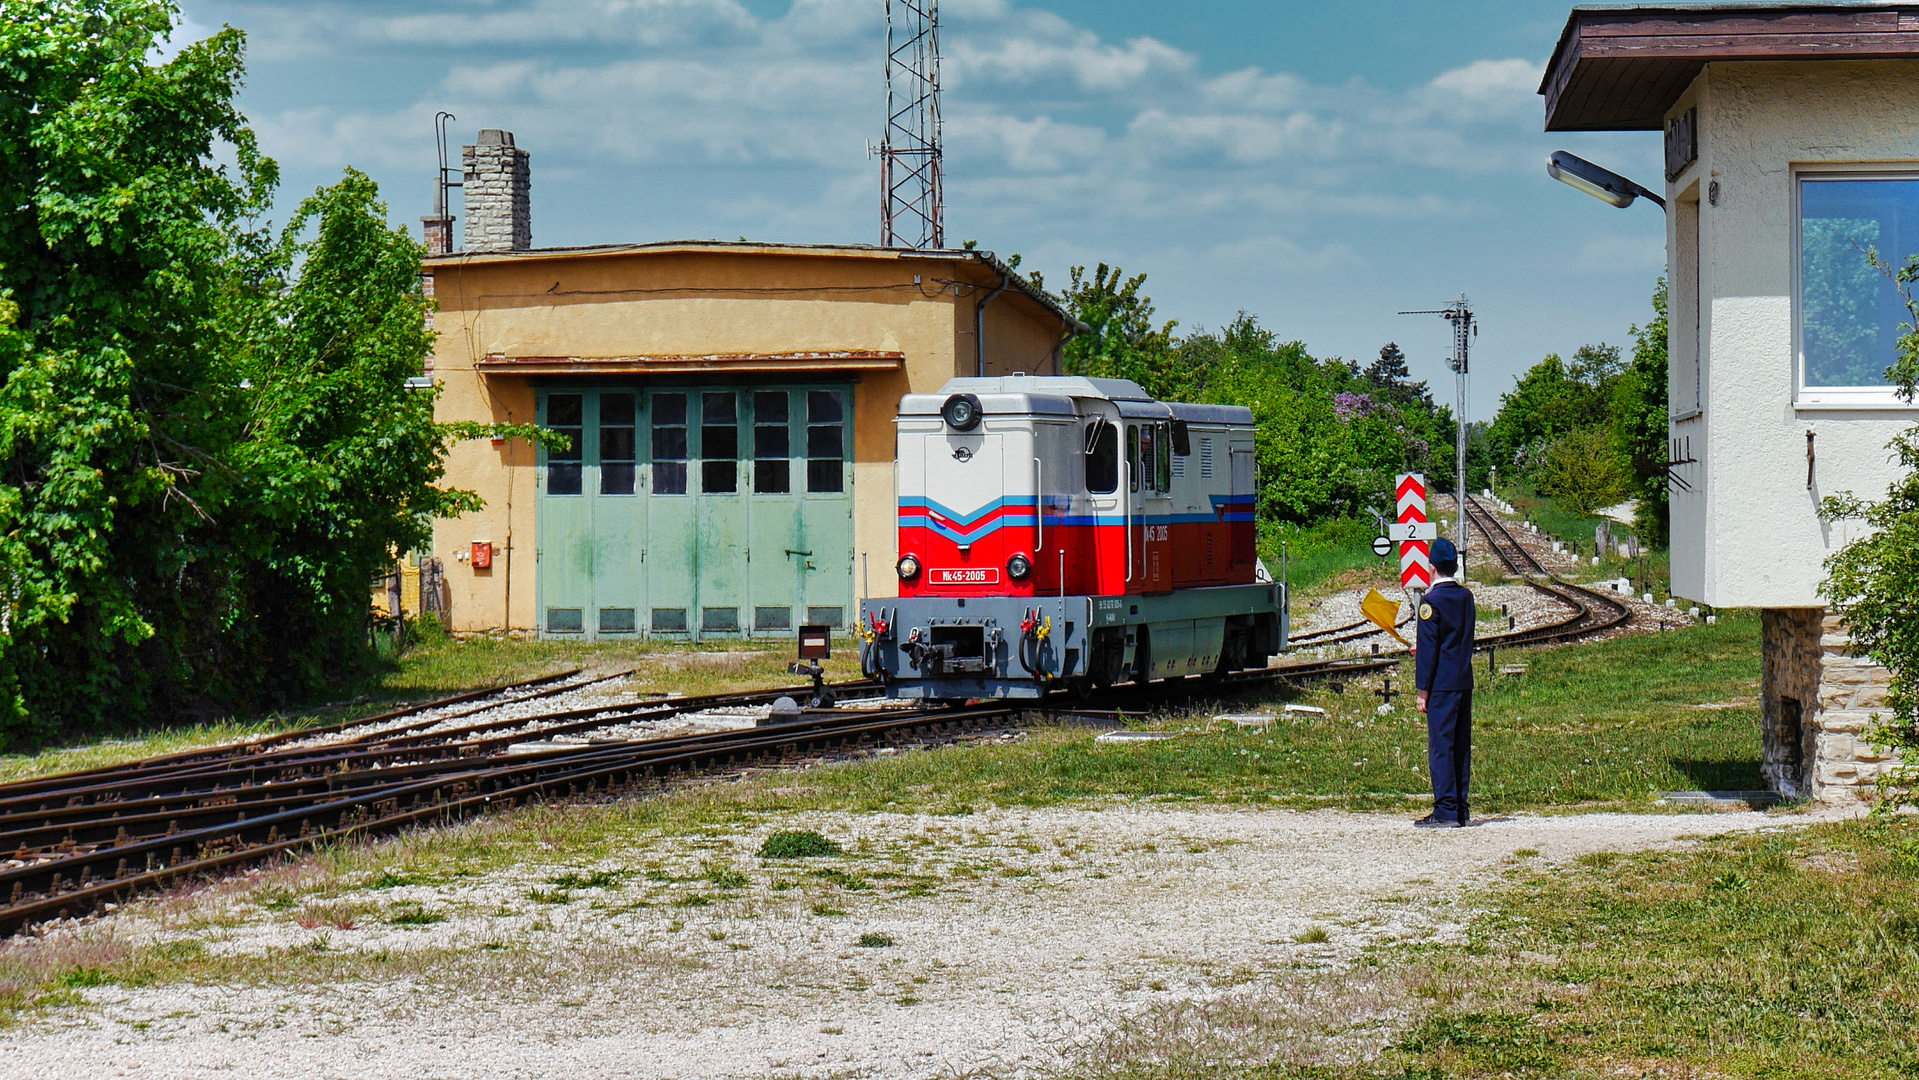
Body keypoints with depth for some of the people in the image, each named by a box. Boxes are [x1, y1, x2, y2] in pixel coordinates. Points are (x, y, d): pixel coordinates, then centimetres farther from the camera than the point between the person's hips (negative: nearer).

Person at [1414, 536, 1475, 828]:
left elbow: (1429, 648, -14)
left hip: (1442, 684, -7)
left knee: (1440, 746, -6)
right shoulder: (1467, 597, 11)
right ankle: (1461, 809, 13)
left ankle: (1446, 811, -8)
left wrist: (1423, 690, -10)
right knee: (1461, 745, 10)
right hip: (1465, 681, 7)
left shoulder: (1431, 600, -12)